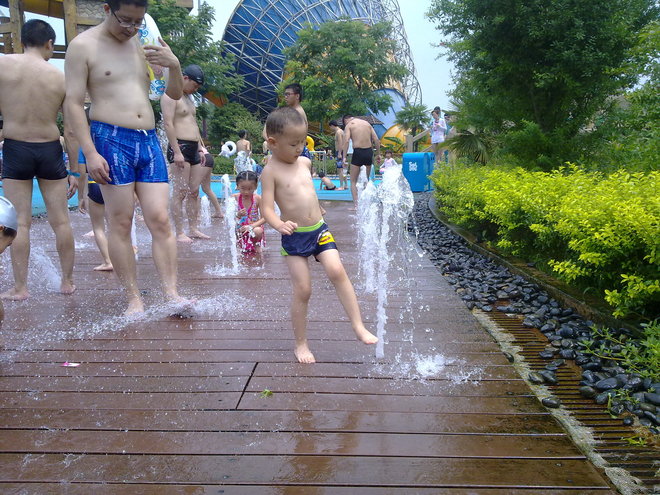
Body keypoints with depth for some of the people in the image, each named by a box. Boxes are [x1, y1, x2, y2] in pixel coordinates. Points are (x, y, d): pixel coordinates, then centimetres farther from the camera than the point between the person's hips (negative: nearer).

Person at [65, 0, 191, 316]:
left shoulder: (144, 47, 15)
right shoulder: (83, 46, 0)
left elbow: (175, 94, 16)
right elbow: (73, 103, -4)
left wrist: (174, 65, -5)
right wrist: (90, 153, -13)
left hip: (149, 141, 4)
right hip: (111, 140, -4)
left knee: (160, 220, -3)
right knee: (121, 223, -2)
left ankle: (171, 295, -3)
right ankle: (134, 299, 4)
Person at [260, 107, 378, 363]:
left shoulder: (305, 162, 8)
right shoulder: (270, 171, -10)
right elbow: (267, 208, -16)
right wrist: (280, 225, -34)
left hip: (320, 230, 5)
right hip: (294, 237, -4)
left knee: (337, 271, -15)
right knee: (302, 290, -4)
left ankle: (359, 327, -9)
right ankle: (301, 344, 13)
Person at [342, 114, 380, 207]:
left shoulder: (349, 125, 3)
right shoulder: (366, 123, 16)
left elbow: (346, 141, -13)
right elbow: (376, 139, 9)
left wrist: (344, 157, -13)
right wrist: (379, 154, 13)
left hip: (358, 152, -5)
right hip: (369, 152, 5)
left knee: (353, 181, 5)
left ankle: (356, 204, -5)